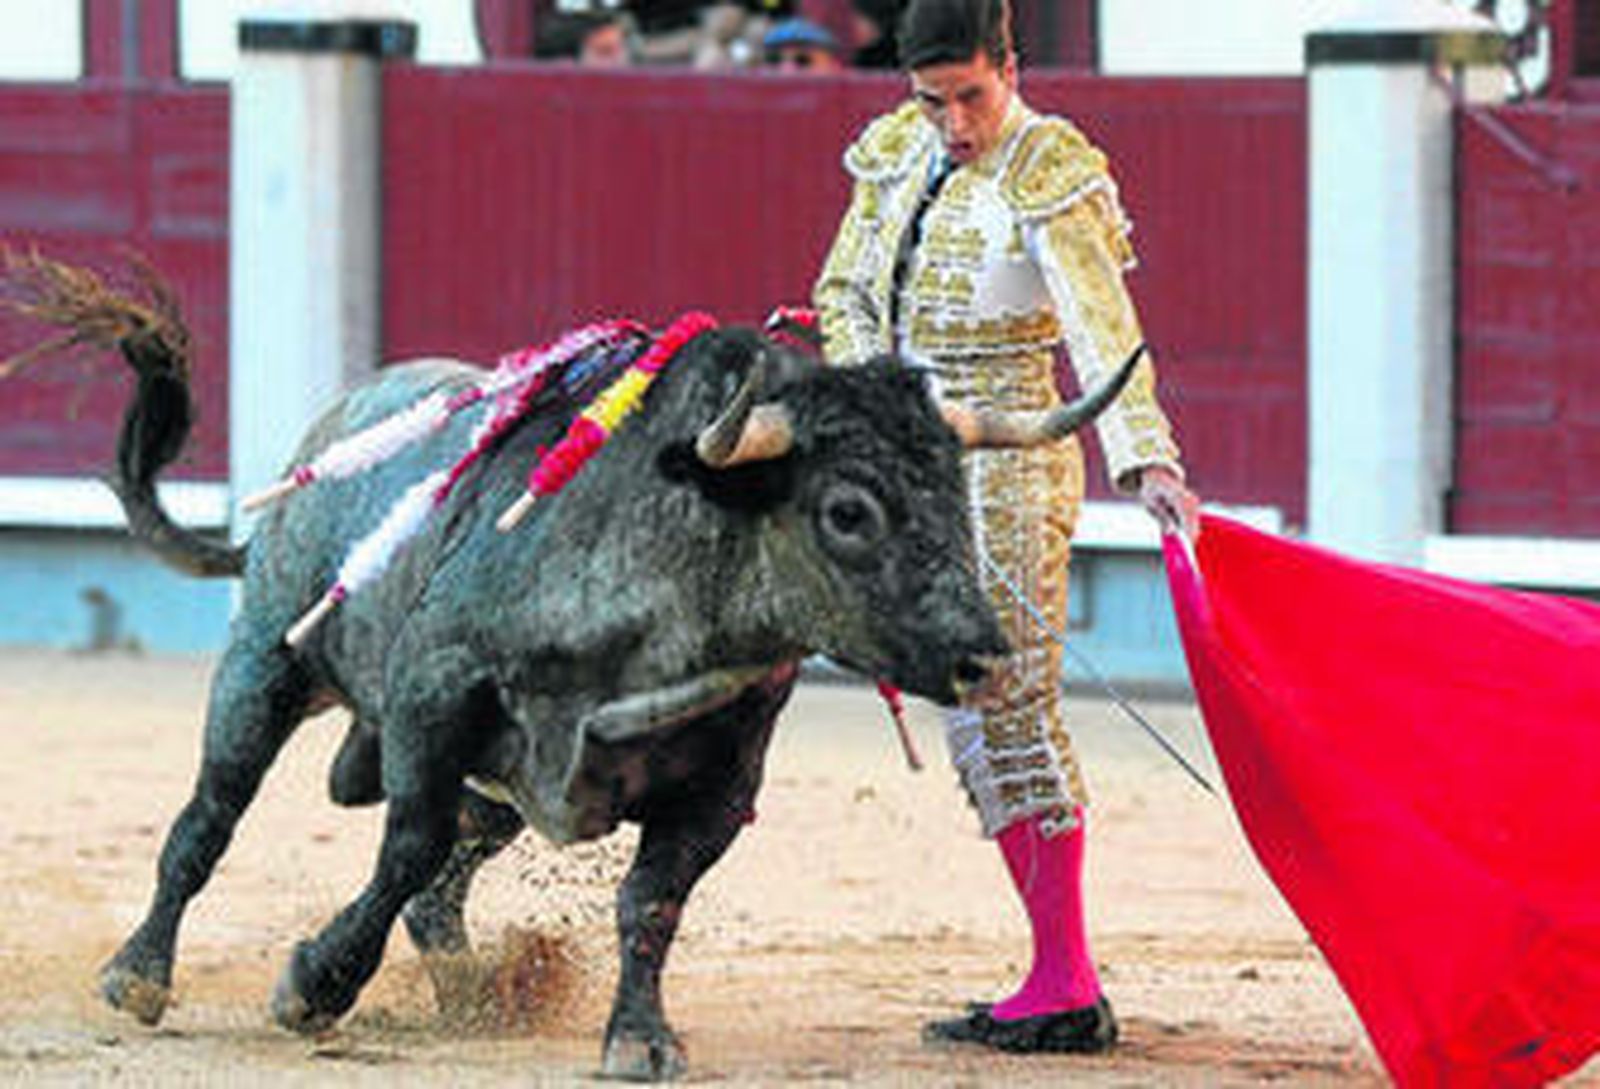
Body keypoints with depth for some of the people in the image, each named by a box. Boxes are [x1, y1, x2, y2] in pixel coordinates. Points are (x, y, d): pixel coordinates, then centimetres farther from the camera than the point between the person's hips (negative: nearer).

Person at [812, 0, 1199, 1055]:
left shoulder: (1050, 175, -13)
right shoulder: (897, 155, 9)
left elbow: (1103, 328, -24)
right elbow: (845, 294, 18)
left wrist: (1147, 459, -36)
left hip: (1008, 461, -8)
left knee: (1014, 704, -10)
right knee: (973, 717, 7)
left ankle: (1066, 986, -7)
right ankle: (1061, 977, 11)